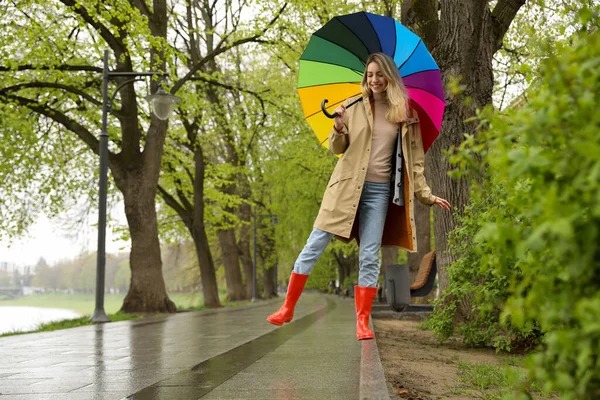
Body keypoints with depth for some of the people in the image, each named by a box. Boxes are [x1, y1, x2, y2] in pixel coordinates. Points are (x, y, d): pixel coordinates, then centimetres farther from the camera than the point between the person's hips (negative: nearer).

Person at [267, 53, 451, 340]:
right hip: (346, 186, 0)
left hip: (379, 191, 0)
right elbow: (337, 149, 3)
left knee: (370, 257, 0)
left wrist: (426, 195, 6)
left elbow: (415, 161, 11)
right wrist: (339, 128, -17)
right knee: (315, 246, -1)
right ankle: (288, 308, 9)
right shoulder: (354, 107, 3)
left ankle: (363, 321, 8)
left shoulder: (406, 115, 6)